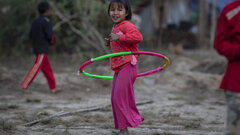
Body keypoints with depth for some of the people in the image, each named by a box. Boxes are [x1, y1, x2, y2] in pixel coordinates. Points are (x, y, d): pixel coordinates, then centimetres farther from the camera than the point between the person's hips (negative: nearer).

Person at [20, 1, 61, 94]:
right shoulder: (46, 21, -14)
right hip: (42, 49, -9)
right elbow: (49, 36, -18)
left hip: (37, 47, 9)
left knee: (47, 68, 12)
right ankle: (24, 86, -8)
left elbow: (31, 35, 12)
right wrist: (51, 40, 6)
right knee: (36, 68, -7)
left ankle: (53, 88, 15)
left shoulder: (35, 21, 11)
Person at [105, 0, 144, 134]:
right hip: (118, 68, 10)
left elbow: (138, 37, -31)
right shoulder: (115, 27, 18)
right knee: (115, 99, 12)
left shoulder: (127, 25, -13)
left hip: (127, 67, -10)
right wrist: (110, 43, 14)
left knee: (120, 98, -11)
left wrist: (118, 37, -31)